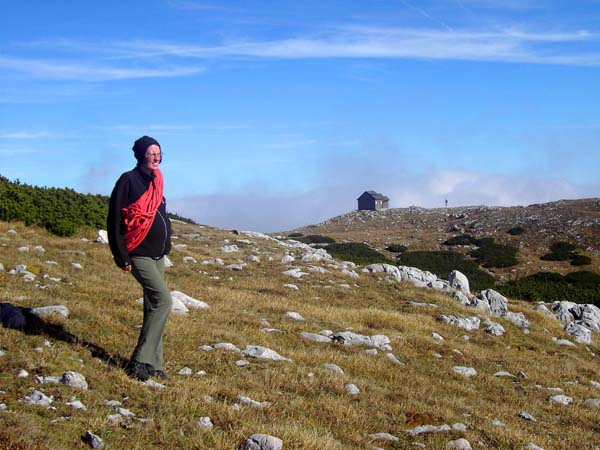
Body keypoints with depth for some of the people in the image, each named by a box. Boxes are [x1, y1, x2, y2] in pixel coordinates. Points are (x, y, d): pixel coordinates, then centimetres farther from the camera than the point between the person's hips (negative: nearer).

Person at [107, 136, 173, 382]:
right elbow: (114, 220, -13)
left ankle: (152, 364, 13)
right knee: (163, 300, -18)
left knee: (153, 306, 8)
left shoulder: (156, 181, 14)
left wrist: (166, 245, 17)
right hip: (139, 255, -9)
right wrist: (121, 257, -16)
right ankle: (140, 361, -14)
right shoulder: (128, 180, -10)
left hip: (157, 255, 9)